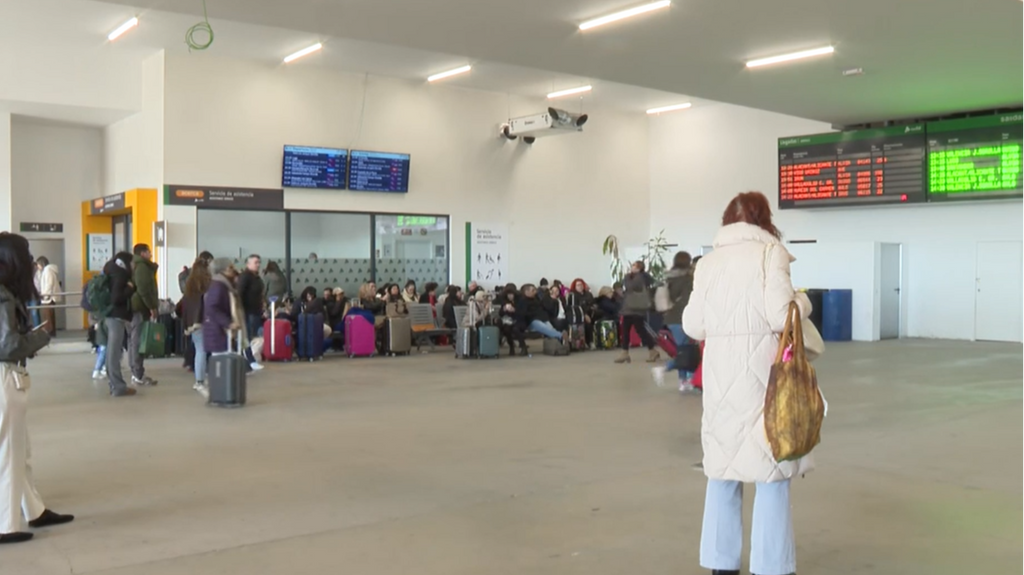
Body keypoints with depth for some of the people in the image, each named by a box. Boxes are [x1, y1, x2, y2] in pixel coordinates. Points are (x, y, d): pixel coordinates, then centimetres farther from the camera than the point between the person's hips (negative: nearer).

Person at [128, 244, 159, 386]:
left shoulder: (137, 266, 21)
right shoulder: (142, 267, -11)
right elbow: (143, 289, -21)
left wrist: (151, 306, 15)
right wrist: (152, 306, -17)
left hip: (137, 307, 10)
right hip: (141, 308, -10)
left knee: (134, 341, 11)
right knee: (138, 341, -9)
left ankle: (136, 373, 17)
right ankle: (139, 376, -8)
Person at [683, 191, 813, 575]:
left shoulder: (708, 261, 7)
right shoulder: (770, 252, -5)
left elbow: (693, 325, 5)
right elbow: (780, 315, -15)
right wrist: (802, 302, 5)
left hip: (720, 376, 4)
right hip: (761, 374, -4)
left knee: (723, 467, 14)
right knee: (770, 470, 5)